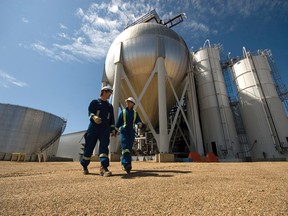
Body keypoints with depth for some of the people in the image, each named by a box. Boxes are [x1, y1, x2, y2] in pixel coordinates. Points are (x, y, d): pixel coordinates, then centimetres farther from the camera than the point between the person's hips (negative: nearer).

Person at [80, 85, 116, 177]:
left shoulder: (110, 106, 21)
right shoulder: (94, 102, 9)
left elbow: (112, 119, 19)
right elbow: (90, 112, -4)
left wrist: (113, 129, 9)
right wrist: (94, 117, -27)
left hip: (105, 129, 3)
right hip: (94, 128, -3)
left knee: (104, 146, -12)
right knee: (89, 147, 4)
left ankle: (103, 167, -18)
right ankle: (84, 165, 25)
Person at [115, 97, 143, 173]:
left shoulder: (135, 113, 13)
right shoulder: (123, 112, 10)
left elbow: (138, 121, 4)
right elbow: (118, 121, 15)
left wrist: (140, 124, -18)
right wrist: (117, 129, 17)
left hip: (132, 132, 3)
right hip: (124, 131, -2)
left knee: (129, 148, 4)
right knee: (125, 147, -17)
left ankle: (123, 162, 22)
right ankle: (127, 164, -26)